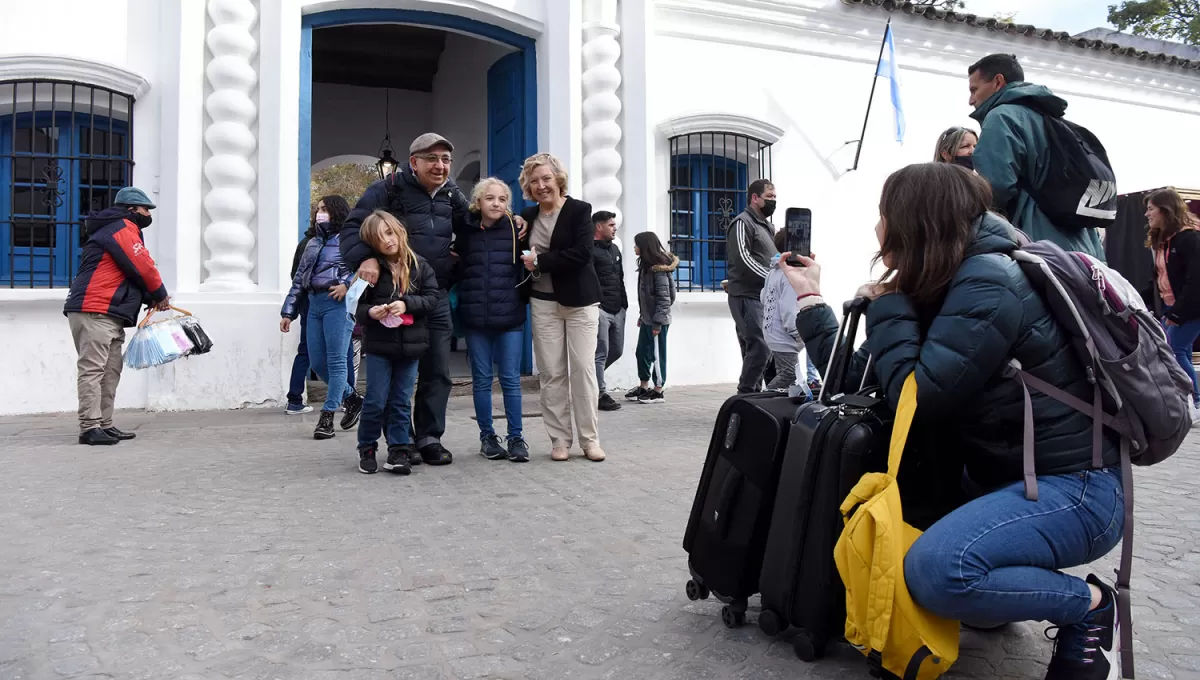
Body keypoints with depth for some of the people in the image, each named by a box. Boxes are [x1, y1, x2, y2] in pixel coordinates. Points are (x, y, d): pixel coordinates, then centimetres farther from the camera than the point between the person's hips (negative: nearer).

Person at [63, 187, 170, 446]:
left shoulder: (123, 231, 28)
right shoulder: (122, 229, -6)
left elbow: (134, 272, 24)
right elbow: (142, 267, -11)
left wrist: (151, 298, 10)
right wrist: (160, 295, 3)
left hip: (109, 315, 11)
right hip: (94, 312, -11)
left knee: (110, 371, 8)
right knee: (92, 369, -12)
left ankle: (104, 425, 9)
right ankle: (90, 427, -13)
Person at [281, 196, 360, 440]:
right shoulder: (312, 243, 22)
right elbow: (299, 279, 20)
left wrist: (347, 283, -20)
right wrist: (288, 312, 16)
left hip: (338, 304, -8)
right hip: (314, 305, 8)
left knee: (336, 361, -6)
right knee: (317, 363, 6)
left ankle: (327, 417, -3)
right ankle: (352, 399, 24)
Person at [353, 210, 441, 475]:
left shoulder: (419, 266, 1)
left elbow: (433, 296, -3)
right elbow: (357, 306, 0)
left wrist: (407, 304, -17)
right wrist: (370, 312, -21)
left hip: (410, 344, 1)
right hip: (378, 344, -1)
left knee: (402, 401, 9)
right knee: (376, 401, 4)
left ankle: (399, 450, 18)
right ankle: (367, 448, 21)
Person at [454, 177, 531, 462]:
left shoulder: (516, 231, 3)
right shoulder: (466, 232, 5)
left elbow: (526, 269, 4)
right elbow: (455, 270, 11)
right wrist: (459, 304, 0)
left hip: (510, 317, -1)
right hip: (475, 318, 1)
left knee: (511, 379, 3)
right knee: (481, 380, 8)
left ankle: (516, 437, 13)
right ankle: (487, 436, 20)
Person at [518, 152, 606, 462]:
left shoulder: (580, 210, -4)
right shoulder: (528, 216, 10)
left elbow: (582, 253, -17)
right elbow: (523, 255, 18)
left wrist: (540, 261, -15)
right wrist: (527, 260, -4)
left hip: (579, 300, -3)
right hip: (543, 302, 4)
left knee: (583, 368, -2)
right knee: (551, 372, 3)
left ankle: (590, 439, 6)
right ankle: (559, 439, 10)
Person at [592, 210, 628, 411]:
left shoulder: (615, 249, 20)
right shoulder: (590, 250, -7)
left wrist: (624, 303, 18)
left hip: (618, 310, 8)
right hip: (600, 309, -8)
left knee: (617, 350, 13)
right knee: (601, 353, -5)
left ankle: (592, 377, 31)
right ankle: (601, 394, 2)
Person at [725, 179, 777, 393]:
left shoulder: (768, 227, 24)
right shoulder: (742, 223, -4)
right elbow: (743, 258, -15)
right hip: (747, 296, -9)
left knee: (760, 348, 7)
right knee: (759, 347, -18)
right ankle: (745, 395, -11)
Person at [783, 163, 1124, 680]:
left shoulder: (989, 286, -21)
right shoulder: (940, 288, 8)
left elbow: (916, 399, -25)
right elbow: (857, 376, 6)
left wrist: (888, 307, -14)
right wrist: (809, 297, 10)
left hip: (1075, 487, -10)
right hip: (1009, 477, 10)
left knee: (936, 568, -32)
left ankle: (1092, 606, -5)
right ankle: (1001, 591, 17)